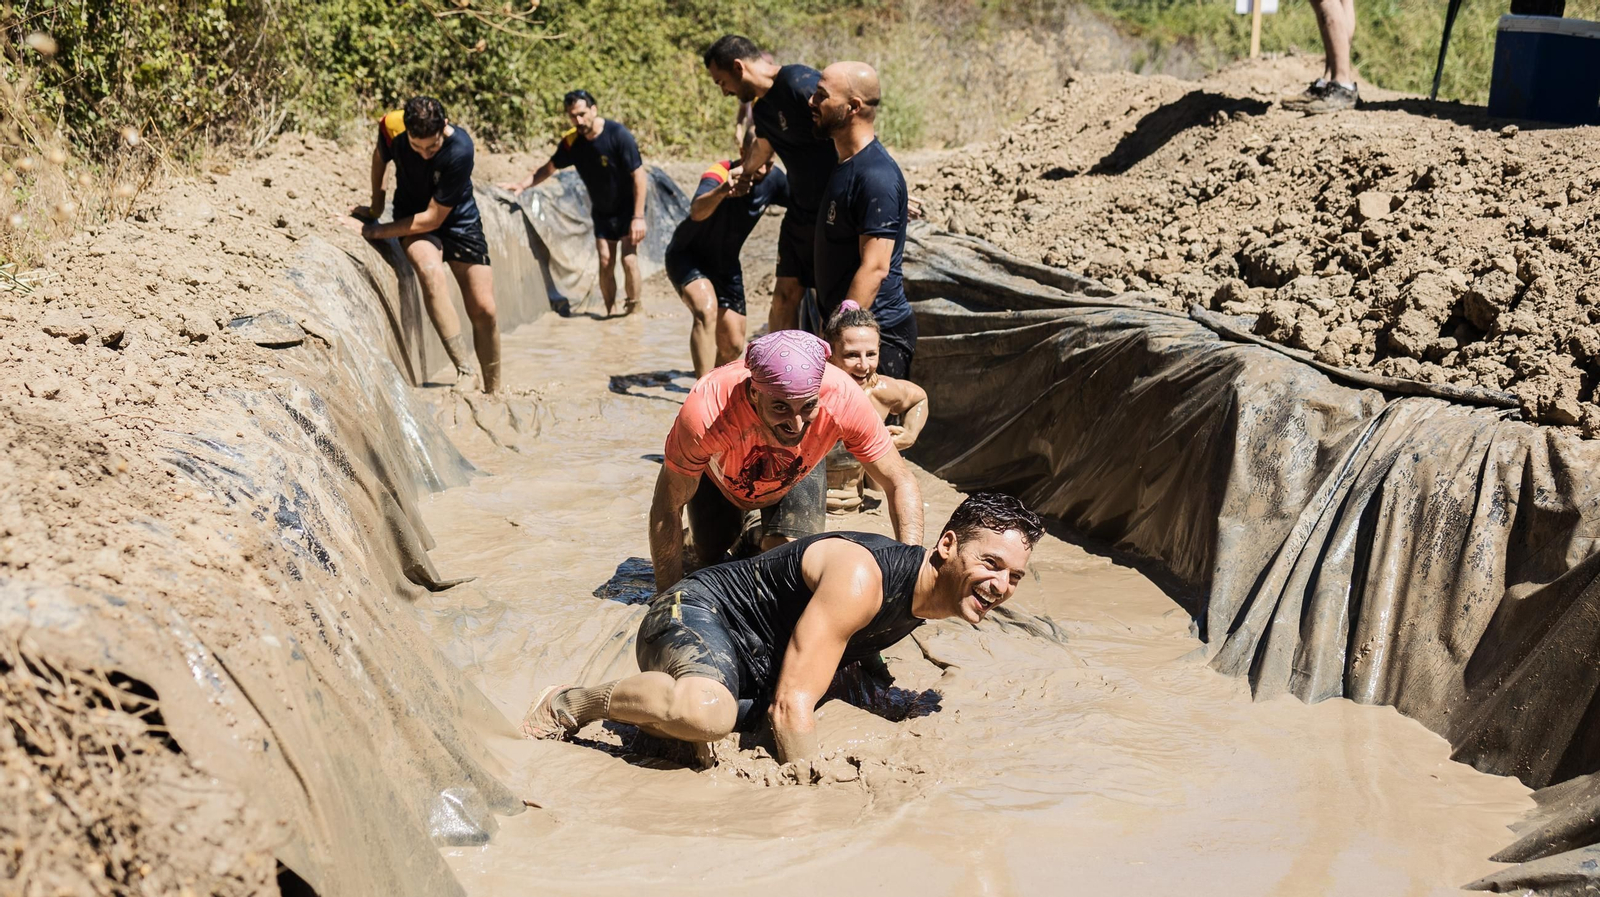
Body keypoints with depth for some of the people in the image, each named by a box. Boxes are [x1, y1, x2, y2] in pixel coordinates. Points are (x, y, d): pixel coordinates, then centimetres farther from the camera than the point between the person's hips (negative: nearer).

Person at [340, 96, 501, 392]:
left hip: (458, 221, -1)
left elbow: (433, 218, -27)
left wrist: (376, 231, -25)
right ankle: (464, 371, -33)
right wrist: (376, 205, 8)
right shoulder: (392, 127, -23)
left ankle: (493, 391, 17)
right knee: (431, 271, -32)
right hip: (411, 215, 1)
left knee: (483, 310, -4)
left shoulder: (459, 150, -32)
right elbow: (380, 156, 4)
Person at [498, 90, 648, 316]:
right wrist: (523, 184, -9)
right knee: (605, 264, 0)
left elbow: (639, 176, -21)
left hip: (628, 207, -4)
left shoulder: (618, 135, -23)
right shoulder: (571, 142, -9)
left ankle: (634, 313, 0)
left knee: (629, 261, -14)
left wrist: (638, 217, -23)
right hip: (601, 211, 5)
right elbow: (549, 168, 7)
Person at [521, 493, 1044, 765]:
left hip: (749, 674, 10)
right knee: (707, 711, -40)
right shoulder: (862, 577, -29)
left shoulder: (927, 601, 0)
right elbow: (791, 704, -32)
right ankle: (573, 704, -16)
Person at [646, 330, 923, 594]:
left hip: (797, 473, 1)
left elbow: (901, 484, -29)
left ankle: (760, 539, 21)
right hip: (719, 475, -1)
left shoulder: (843, 398, -42)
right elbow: (667, 510, -33)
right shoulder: (706, 410, -47)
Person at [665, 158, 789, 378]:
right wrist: (722, 190, -68)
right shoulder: (719, 173, -28)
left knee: (733, 346, 5)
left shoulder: (772, 179, -12)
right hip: (687, 255, -6)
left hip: (726, 264, 6)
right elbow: (697, 212, -49)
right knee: (707, 310, -34)